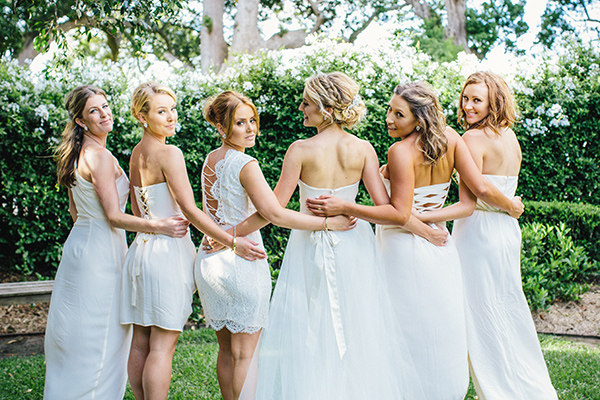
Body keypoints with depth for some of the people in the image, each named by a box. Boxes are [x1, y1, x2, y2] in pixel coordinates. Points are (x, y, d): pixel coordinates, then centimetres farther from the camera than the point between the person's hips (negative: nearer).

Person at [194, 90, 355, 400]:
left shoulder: (210, 160, 9)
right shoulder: (244, 164, -16)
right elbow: (275, 214, -25)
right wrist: (328, 222, -23)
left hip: (209, 258, 8)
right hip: (241, 261, -7)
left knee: (226, 350, 17)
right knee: (245, 353, 4)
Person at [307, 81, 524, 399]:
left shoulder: (401, 152, -20)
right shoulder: (450, 138, -3)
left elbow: (400, 214, -23)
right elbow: (481, 188, -5)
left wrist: (344, 208, -27)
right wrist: (510, 206, 12)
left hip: (405, 251, -7)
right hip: (439, 246, 7)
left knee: (411, 332, 5)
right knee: (442, 329, 19)